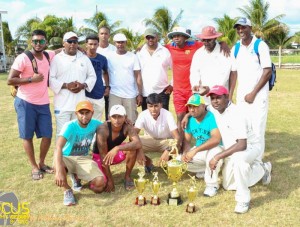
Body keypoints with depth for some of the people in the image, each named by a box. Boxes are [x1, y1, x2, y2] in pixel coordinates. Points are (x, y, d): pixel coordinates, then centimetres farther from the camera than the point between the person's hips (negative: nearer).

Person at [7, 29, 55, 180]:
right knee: (27, 136, 5)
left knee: (47, 136, 6)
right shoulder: (22, 58, -12)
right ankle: (34, 167, 21)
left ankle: (42, 163, 28)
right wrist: (31, 79, -19)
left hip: (43, 103, 5)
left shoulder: (49, 56, 3)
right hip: (25, 103, -4)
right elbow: (10, 80, -13)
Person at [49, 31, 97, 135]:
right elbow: (50, 78, -5)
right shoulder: (56, 59, 0)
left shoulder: (84, 58, 12)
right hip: (62, 104, -3)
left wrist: (83, 85, -7)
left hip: (80, 103, 4)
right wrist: (66, 85, -17)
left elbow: (92, 76, 12)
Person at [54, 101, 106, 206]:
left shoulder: (95, 124, -9)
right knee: (58, 165, -41)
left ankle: (77, 175, 15)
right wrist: (59, 171, -54)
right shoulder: (70, 126, -25)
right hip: (67, 158, -3)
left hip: (84, 159, 4)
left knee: (100, 183, -20)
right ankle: (67, 190, -8)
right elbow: (58, 147, -40)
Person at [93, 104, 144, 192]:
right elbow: (103, 155, -28)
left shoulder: (127, 126, -24)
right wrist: (110, 180, -25)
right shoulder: (103, 130, -32)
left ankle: (127, 177, -5)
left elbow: (138, 143, -39)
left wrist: (117, 148, -51)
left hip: (115, 153, 3)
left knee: (132, 148, -28)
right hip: (99, 155, -3)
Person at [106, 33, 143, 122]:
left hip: (130, 95, 0)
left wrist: (140, 94, -4)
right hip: (114, 94, 0)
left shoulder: (133, 57, 1)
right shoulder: (109, 57, 3)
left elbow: (138, 76, 0)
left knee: (131, 121, 4)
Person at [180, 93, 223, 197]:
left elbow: (216, 139, -38)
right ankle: (206, 169, 12)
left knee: (214, 151, -41)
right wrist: (185, 152, -19)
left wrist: (195, 150, -42)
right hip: (200, 152, 7)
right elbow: (187, 140, 4)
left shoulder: (211, 117, -24)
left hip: (214, 149, -7)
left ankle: (212, 184, -17)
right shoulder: (190, 120, -2)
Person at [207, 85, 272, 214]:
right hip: (231, 150, 8)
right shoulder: (214, 110, -8)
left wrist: (218, 157, -40)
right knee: (228, 186, 16)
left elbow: (242, 145, -39)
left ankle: (243, 199, -23)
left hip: (250, 147, -8)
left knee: (238, 158, -44)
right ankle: (262, 169, 34)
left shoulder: (236, 115, -31)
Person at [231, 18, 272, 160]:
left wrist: (253, 93, -12)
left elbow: (267, 71, -10)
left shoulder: (260, 45, -5)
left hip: (258, 95, -4)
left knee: (257, 130, -5)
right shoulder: (235, 49, 9)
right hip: (241, 96, 5)